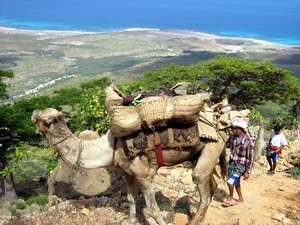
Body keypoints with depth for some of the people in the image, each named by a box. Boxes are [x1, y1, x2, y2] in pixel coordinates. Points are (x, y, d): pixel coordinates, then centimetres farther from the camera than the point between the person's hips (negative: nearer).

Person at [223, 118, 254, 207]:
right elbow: (225, 145, 10)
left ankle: (230, 197, 13)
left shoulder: (247, 141, -18)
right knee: (236, 182, 18)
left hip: (240, 165, -6)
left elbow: (250, 157, -14)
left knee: (230, 181, -14)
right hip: (232, 162, 6)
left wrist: (248, 172, -13)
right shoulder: (232, 137, -3)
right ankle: (240, 198, 38)